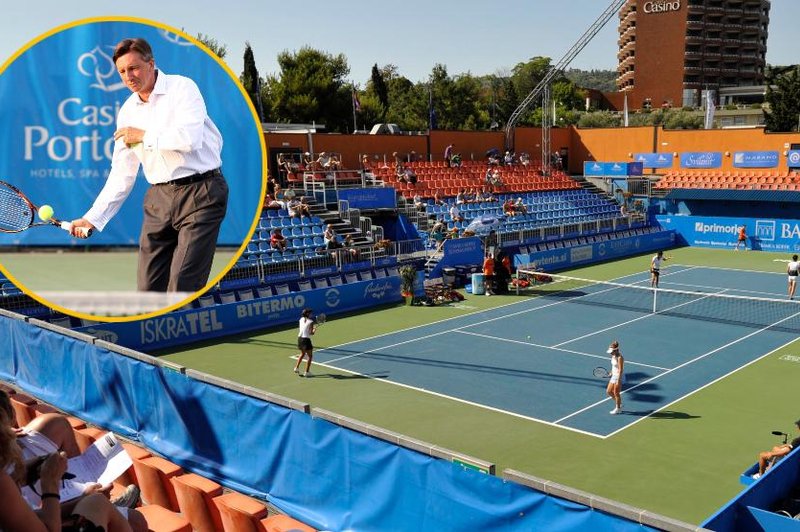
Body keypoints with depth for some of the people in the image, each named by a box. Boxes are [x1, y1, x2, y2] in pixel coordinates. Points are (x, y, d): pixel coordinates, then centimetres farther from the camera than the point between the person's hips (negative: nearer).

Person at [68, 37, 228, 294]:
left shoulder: (182, 87, -3)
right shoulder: (127, 111, 14)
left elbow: (190, 137, -20)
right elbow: (121, 174, 16)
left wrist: (143, 135, -6)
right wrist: (93, 218, 11)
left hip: (200, 193, -6)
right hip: (159, 197, 6)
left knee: (182, 288, -11)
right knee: (148, 287, 4)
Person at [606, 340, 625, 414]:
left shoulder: (619, 358, -23)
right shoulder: (613, 356, 3)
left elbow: (621, 370, -23)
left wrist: (618, 380, -24)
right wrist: (611, 373, 17)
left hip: (619, 377, -9)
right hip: (614, 376, 9)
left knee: (616, 393, 3)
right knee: (609, 391, 13)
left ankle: (618, 408, 21)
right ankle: (619, 404, 29)